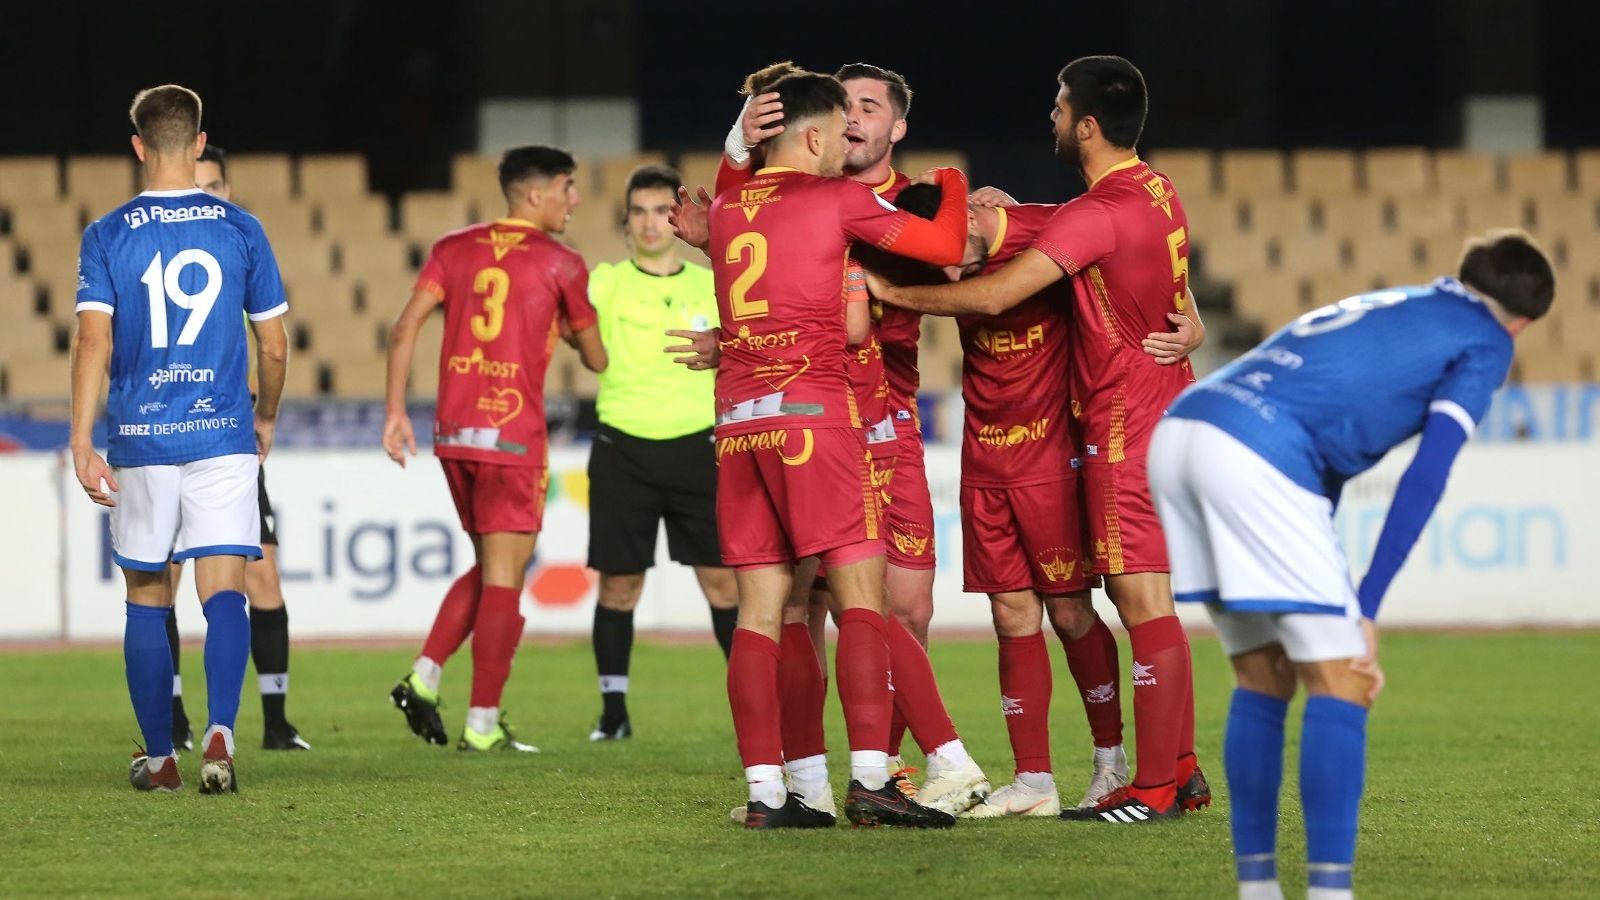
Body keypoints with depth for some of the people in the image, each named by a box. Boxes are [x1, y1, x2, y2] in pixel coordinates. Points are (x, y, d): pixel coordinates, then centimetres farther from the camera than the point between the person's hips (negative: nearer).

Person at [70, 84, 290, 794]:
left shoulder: (106, 236, -1)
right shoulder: (241, 230, 3)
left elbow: (94, 341, -10)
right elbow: (273, 347, 7)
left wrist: (81, 445, -11)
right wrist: (265, 419, 25)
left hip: (139, 442, 0)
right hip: (223, 438, 0)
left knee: (146, 600, 13)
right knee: (224, 593, -5)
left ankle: (157, 757, 19)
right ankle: (219, 730, -27)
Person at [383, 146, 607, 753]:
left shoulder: (455, 249, 10)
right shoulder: (561, 264, -2)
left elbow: (405, 327, 1)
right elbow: (597, 359, 5)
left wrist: (395, 411, 3)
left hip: (453, 431, 6)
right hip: (514, 435, -5)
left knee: (489, 567, 20)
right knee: (503, 578, -1)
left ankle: (424, 676, 7)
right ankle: (483, 726, -2)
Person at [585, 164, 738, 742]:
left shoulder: (711, 288, 7)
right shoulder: (605, 283, 1)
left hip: (696, 449, 1)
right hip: (623, 449, -1)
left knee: (722, 578, 0)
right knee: (618, 582, 2)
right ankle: (614, 711, 10)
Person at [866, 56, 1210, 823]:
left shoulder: (1098, 213, -19)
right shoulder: (1156, 193, 9)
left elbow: (994, 296, -23)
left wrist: (890, 292, -13)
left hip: (1126, 427, -10)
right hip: (1166, 410, 10)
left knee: (1142, 601, -8)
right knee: (1148, 599, 13)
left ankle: (1155, 787, -7)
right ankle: (1181, 769, 16)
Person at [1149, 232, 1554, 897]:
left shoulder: (1386, 308, 34)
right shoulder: (1485, 341, 13)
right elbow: (1425, 477, 1)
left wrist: (1337, 601, 27)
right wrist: (1364, 608, -1)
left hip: (1180, 426, 8)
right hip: (1255, 455, -8)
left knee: (1265, 679, 17)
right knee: (1342, 684, -3)